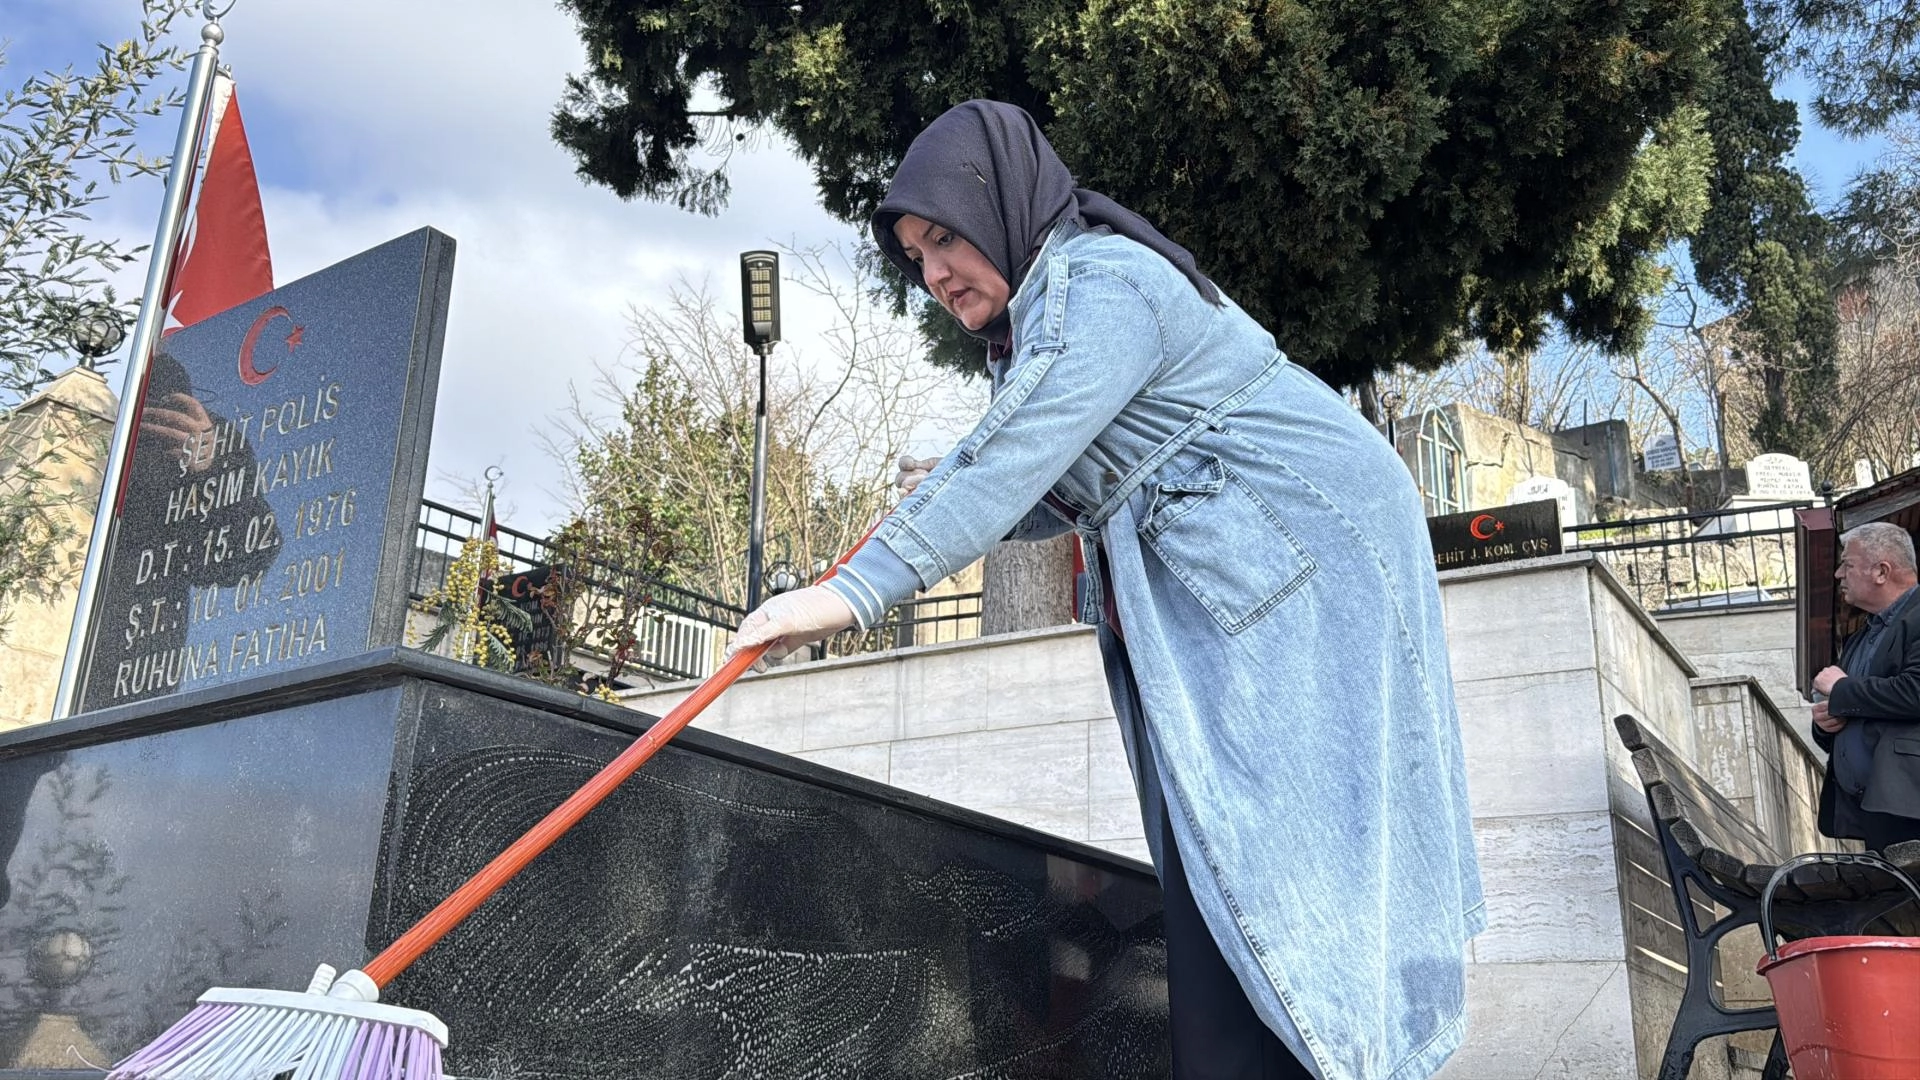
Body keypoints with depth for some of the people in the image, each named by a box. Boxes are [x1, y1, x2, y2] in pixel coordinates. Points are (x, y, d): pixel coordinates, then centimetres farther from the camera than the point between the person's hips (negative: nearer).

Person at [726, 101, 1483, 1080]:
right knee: (1216, 859, 5)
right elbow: (1066, 492, 20)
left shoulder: (1102, 285, -14)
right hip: (1220, 590, 10)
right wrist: (950, 498, 2)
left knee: (1263, 846, -14)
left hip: (1301, 555, -10)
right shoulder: (1044, 315, 17)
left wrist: (855, 592, -30)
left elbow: (1013, 456, -26)